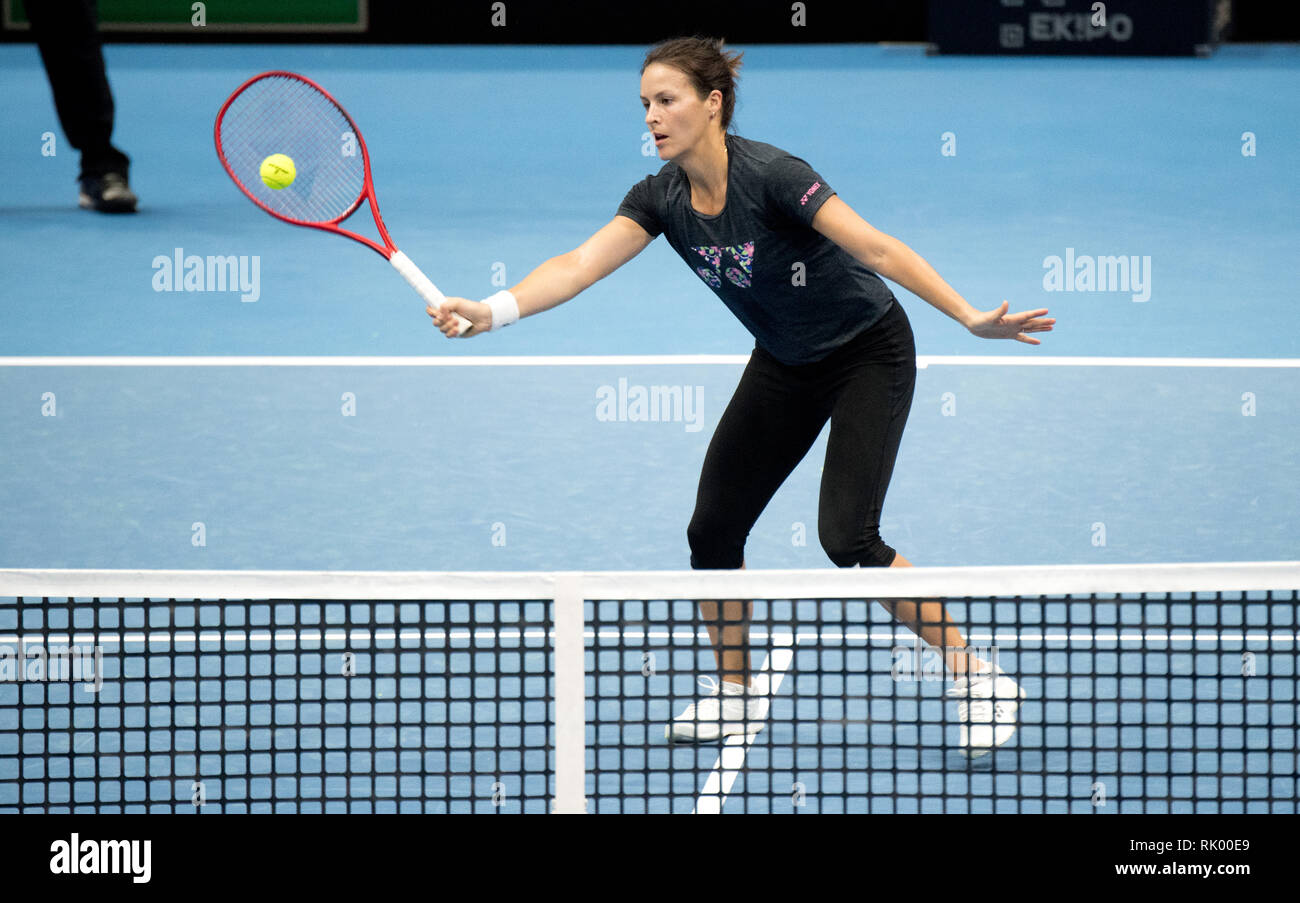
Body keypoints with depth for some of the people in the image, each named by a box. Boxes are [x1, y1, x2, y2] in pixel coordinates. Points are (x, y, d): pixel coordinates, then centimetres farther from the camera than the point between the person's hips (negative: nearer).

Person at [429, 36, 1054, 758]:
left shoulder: (770, 176, -29)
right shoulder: (661, 199, -10)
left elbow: (875, 247, -32)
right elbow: (578, 265, -18)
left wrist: (970, 317, -40)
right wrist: (492, 311, -35)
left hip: (868, 353, -7)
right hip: (785, 366, 7)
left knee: (847, 536, -19)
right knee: (712, 529, 1)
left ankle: (977, 678, -8)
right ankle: (735, 696, 20)